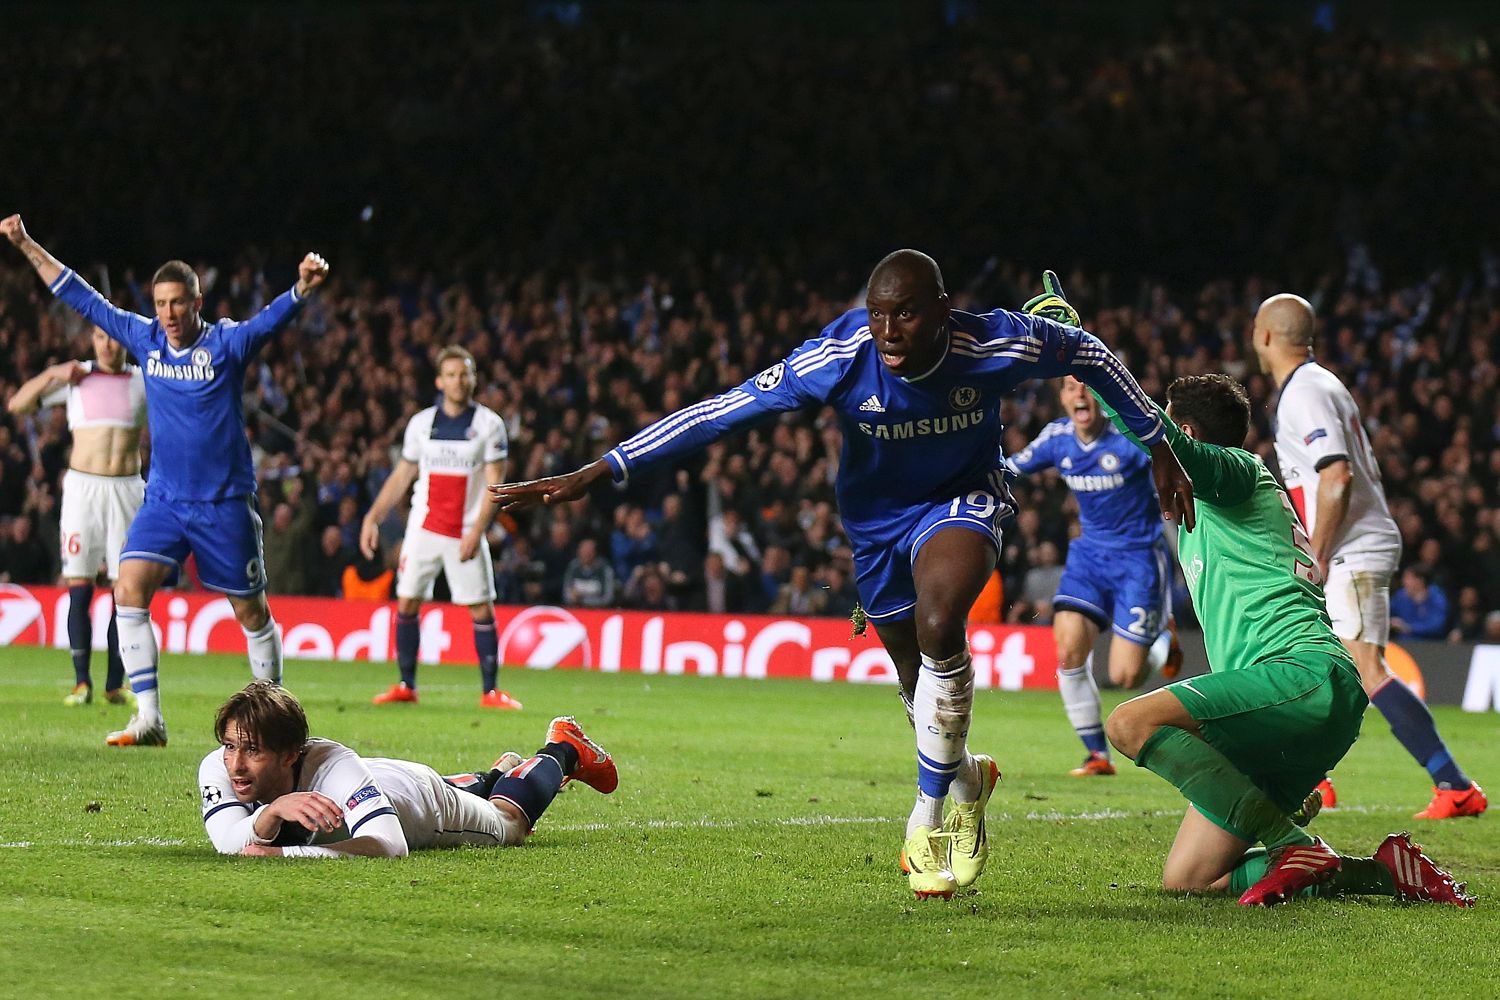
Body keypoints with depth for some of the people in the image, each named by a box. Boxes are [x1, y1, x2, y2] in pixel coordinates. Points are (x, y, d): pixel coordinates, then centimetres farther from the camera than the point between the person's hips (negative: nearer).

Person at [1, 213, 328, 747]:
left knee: (251, 612, 3)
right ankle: (148, 718, -15)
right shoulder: (145, 338, 4)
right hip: (164, 498, 3)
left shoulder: (226, 342, -7)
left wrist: (303, 287, -46)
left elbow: (271, 319, -25)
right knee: (129, 588, -16)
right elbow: (83, 298, 10)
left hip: (225, 503, -3)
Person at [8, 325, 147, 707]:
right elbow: (17, 405, 4)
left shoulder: (144, 380, 7)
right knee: (79, 588, -6)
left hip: (128, 489, 1)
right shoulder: (75, 377, 6)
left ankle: (116, 684, 5)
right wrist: (52, 375, -7)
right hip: (83, 487, -1)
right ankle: (82, 682, -2)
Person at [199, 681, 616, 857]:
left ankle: (563, 751, 56)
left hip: (417, 791, -4)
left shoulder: (332, 767, -50)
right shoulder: (218, 767, -39)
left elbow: (390, 846, -59)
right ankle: (499, 772, 69)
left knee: (508, 821, 29)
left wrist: (284, 854, -66)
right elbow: (228, 842, -49)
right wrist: (273, 812, -69)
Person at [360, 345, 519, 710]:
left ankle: (490, 691, 1)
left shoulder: (489, 424, -2)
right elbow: (401, 476, 14)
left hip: (466, 534, -3)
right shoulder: (422, 423, 7)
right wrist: (372, 518, 6)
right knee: (406, 604, -1)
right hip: (423, 527, 3)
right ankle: (406, 686, 9)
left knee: (482, 609, -5)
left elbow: (495, 484, -7)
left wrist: (476, 532, -16)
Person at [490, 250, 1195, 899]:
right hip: (875, 516, 2)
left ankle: (930, 817, -14)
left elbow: (1087, 353, -9)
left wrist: (1159, 448, 2)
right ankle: (965, 780, 47)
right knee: (918, 676, 13)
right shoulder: (841, 357, -30)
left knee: (939, 626, -30)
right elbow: (720, 413, -29)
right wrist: (596, 475, -32)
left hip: (960, 500, -2)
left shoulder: (994, 345, -29)